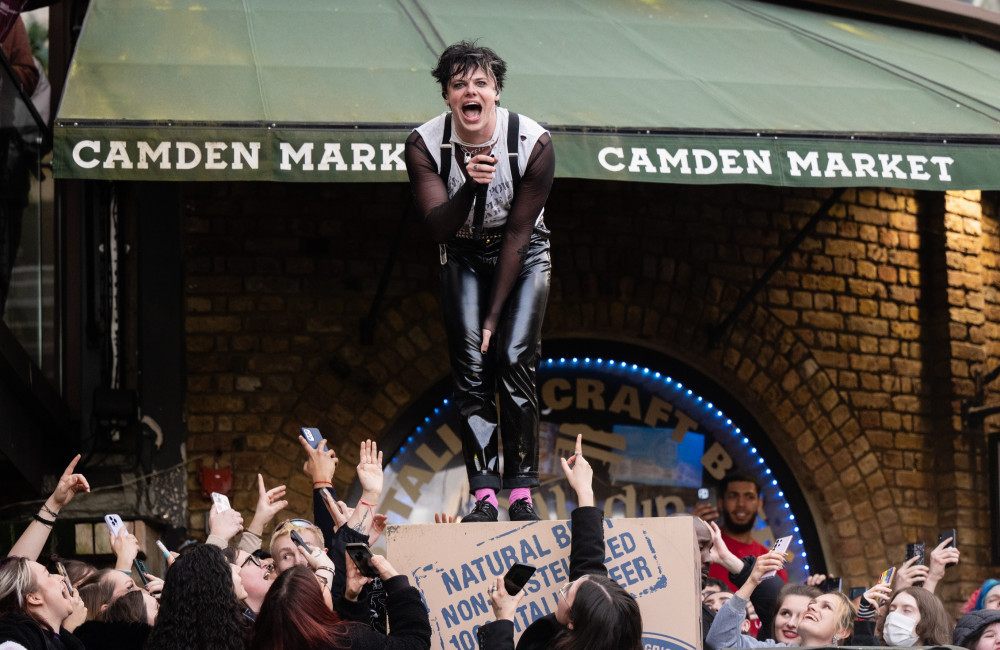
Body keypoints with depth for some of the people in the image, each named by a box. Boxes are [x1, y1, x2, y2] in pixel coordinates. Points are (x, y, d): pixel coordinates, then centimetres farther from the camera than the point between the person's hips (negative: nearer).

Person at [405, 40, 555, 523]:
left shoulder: (533, 144, -23)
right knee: (471, 366, -11)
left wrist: (494, 314, -21)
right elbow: (437, 227, -28)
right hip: (464, 253, 1)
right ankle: (484, 495, -13)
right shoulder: (425, 145, -20)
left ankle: (522, 493, -12)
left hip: (523, 252, -1)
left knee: (513, 358, -15)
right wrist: (470, 187, -48)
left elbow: (518, 233, -20)